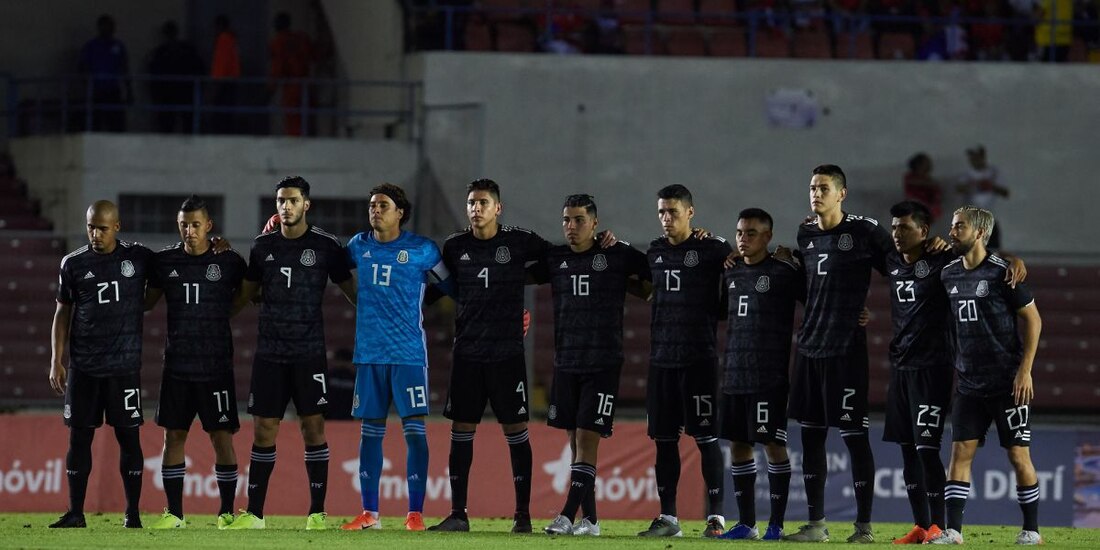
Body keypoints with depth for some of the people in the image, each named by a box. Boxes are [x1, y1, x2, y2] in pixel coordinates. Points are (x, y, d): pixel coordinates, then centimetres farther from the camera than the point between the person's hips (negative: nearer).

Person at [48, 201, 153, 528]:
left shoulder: (139, 258, 2)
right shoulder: (74, 264, 5)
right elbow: (63, 313, 10)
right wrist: (56, 361, 4)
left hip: (124, 364, -1)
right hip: (83, 365, 1)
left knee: (128, 436, 0)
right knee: (79, 436, 2)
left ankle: (133, 513, 6)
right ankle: (75, 513, 8)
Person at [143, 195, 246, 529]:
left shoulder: (229, 262, -1)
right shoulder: (164, 261, 5)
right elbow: (147, 302, 17)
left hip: (216, 367, -2)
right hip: (177, 366, 2)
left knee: (222, 437, -1)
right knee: (174, 436, 4)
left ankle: (227, 512, 7)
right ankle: (174, 513, 10)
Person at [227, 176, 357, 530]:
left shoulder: (326, 246, -2)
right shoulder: (263, 246, 8)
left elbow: (350, 289, 6)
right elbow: (245, 294, 18)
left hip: (309, 353, -3)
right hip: (269, 352, 3)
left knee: (313, 427, -3)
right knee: (264, 430, 2)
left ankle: (317, 512, 2)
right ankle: (254, 513, 7)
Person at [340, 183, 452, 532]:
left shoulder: (422, 251, -2)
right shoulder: (358, 246, 8)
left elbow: (451, 286, 7)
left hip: (408, 353, -4)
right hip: (369, 352, 4)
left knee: (414, 428, -7)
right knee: (370, 431, 6)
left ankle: (415, 513, -4)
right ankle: (369, 513, 11)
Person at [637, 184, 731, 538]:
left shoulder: (712, 250, -5)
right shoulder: (655, 252, 11)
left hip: (699, 358, -5)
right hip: (661, 357, 5)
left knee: (706, 437, -4)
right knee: (664, 439, 6)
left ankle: (716, 516, 0)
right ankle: (668, 518, 12)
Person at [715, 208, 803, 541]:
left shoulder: (785, 273, -5)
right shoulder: (731, 275, 13)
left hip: (770, 377, -7)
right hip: (734, 376, 7)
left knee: (773, 444, -5)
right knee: (738, 445, 8)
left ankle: (776, 524, 0)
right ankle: (746, 523, 15)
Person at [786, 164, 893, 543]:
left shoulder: (865, 232, -7)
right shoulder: (805, 235, 11)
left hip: (847, 349, -6)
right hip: (810, 346, 6)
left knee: (854, 434, -4)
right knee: (811, 434, 7)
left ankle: (864, 525, 0)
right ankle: (816, 523, 14)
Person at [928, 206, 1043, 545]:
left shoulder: (1002, 272, -12)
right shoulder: (949, 274, 6)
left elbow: (1033, 319, -8)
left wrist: (1025, 370, -12)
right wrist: (958, 366, 13)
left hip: (1008, 383, -6)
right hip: (970, 383, 6)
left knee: (1018, 455, 0)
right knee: (960, 451, -2)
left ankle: (1031, 530, 12)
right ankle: (952, 531, -2)